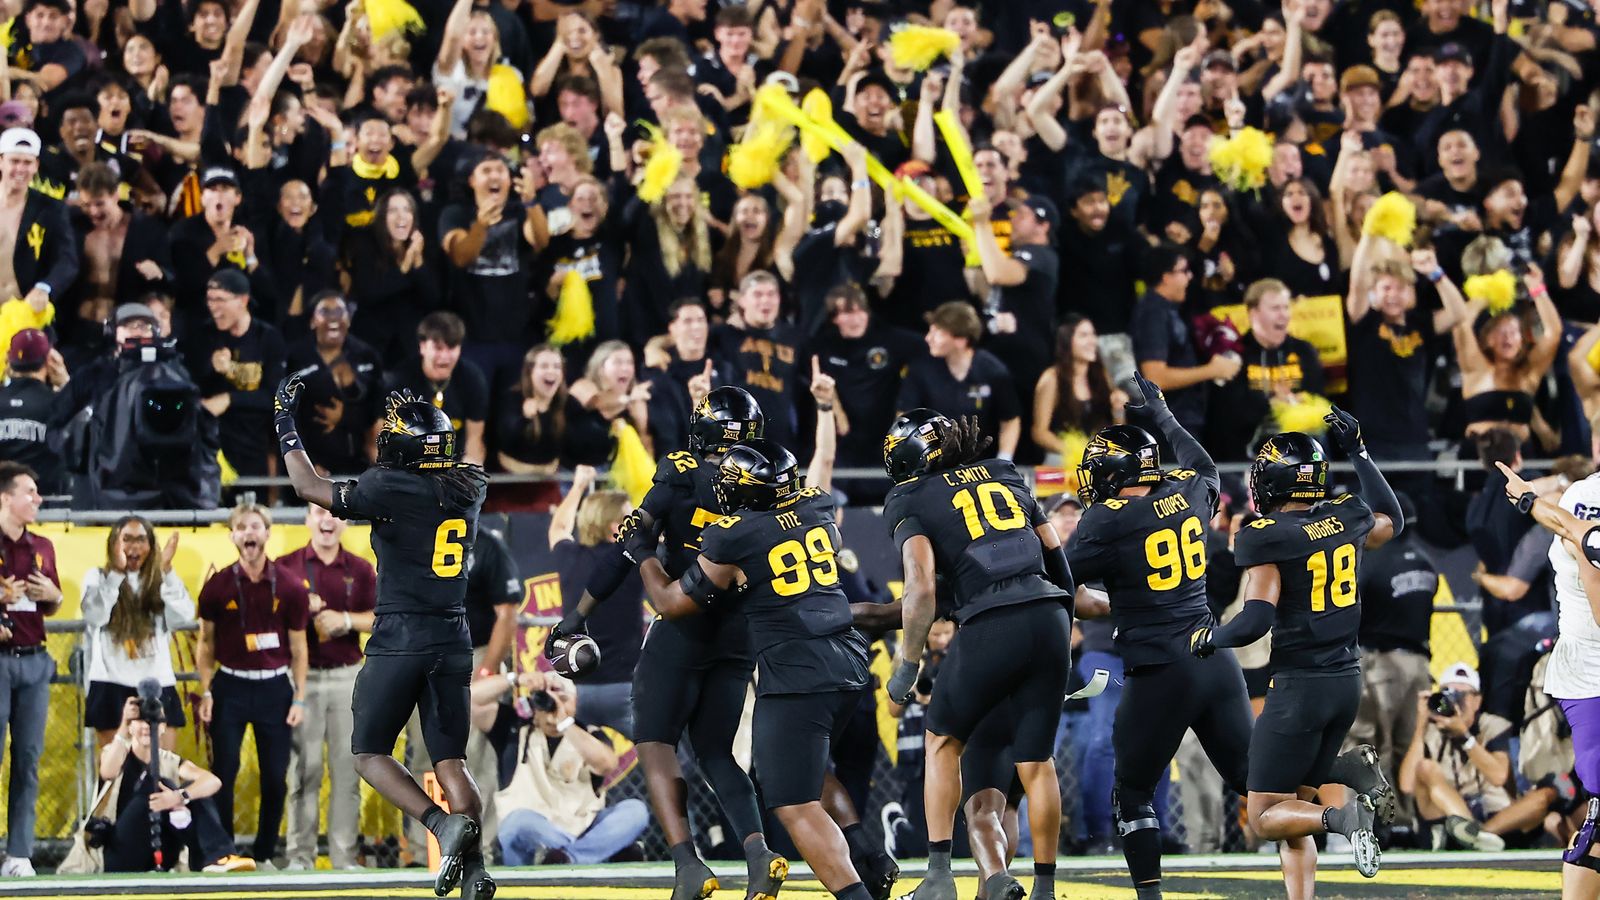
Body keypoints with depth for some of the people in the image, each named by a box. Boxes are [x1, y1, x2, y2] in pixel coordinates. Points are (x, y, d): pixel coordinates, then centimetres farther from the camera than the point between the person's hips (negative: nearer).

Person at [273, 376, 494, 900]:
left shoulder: (392, 490, -11)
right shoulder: (469, 488, 4)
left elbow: (309, 487, -1)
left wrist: (285, 427, 11)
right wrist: (416, 415, 38)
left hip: (400, 637, -5)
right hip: (454, 640, 5)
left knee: (369, 753, 6)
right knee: (450, 761, 6)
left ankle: (444, 823, -16)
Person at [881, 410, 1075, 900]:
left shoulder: (913, 501, 5)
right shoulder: (1007, 477, 21)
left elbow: (921, 588, -7)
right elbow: (1056, 556, 21)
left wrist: (907, 666, 0)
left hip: (989, 626, -4)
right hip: (1049, 619, 4)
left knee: (943, 740, 17)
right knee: (1036, 761, 12)